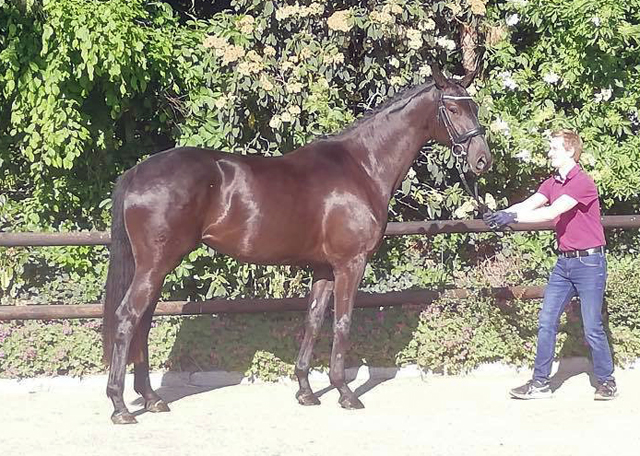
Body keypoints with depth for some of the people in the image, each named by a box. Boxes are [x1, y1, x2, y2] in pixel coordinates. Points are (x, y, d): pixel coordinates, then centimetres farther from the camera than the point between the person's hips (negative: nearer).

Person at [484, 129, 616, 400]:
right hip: (564, 263, 8)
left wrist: (512, 217, -28)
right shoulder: (552, 184, 11)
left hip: (588, 263, -8)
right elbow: (528, 205, -3)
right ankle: (540, 383, 9)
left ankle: (606, 382, 12)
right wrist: (500, 215, -21)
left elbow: (552, 213, -24)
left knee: (592, 329, -2)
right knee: (546, 322, 5)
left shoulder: (582, 183, -15)